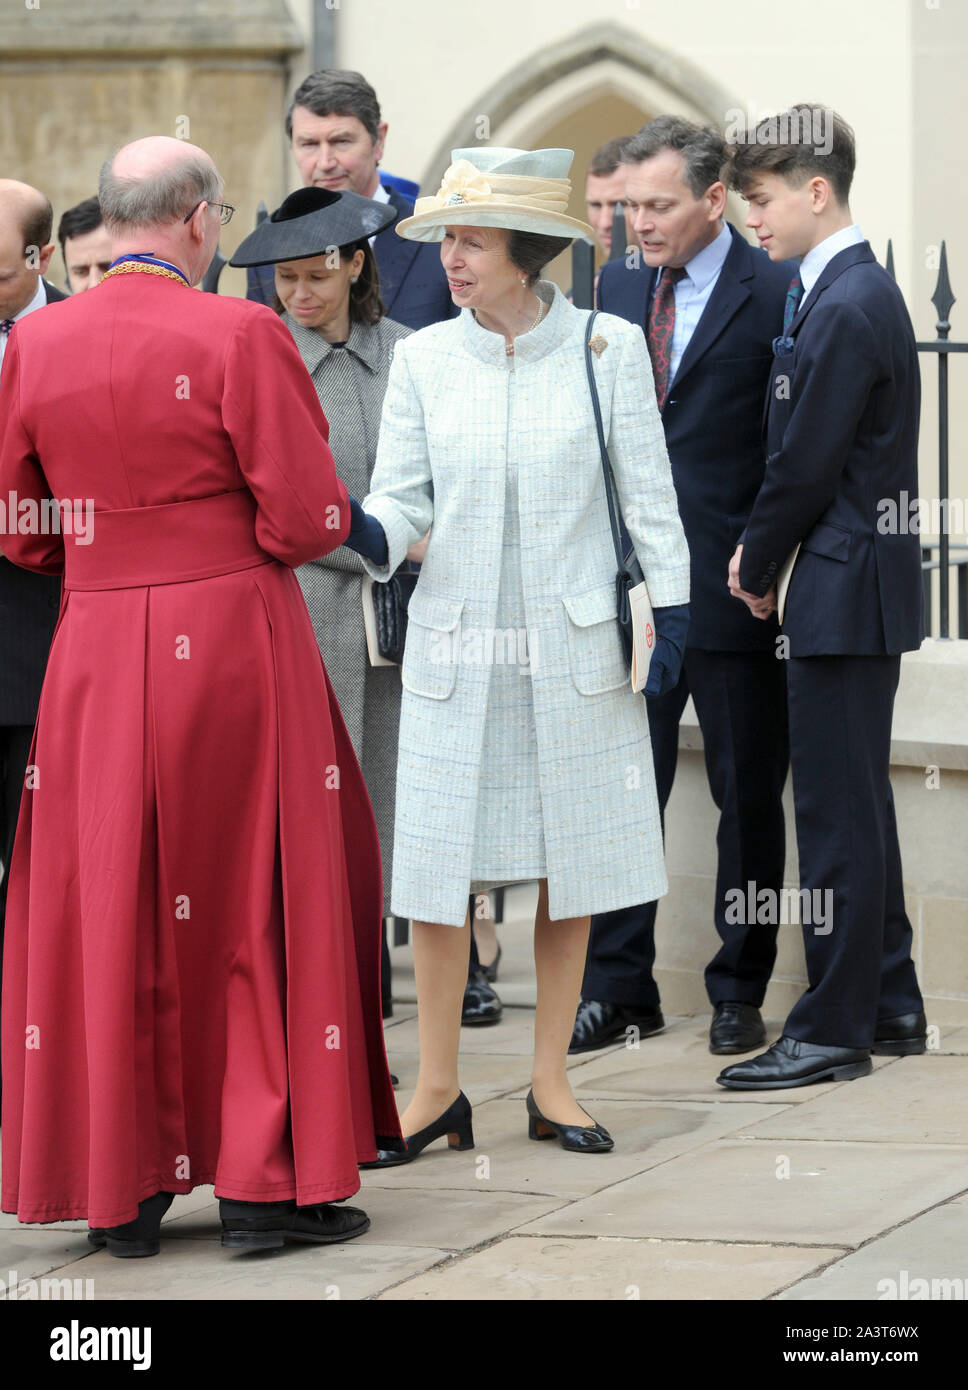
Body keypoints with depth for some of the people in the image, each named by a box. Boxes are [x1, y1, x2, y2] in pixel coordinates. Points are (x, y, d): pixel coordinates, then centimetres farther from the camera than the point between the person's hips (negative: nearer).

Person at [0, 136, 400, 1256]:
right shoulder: (238, 336, -13)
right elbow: (307, 519, -12)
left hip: (97, 650, 4)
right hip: (235, 643, -4)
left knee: (107, 911, 11)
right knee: (257, 904, 7)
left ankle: (120, 1188, 15)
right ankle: (266, 1181, 8)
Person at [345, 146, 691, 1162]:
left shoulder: (607, 348, -2)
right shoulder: (424, 358, 2)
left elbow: (648, 495, 2)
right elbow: (403, 499, 2)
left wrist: (672, 612, -1)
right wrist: (368, 532, -19)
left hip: (572, 649, -1)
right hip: (456, 649, 1)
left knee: (568, 868, 5)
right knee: (436, 868, -1)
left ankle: (550, 1084, 16)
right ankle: (438, 1091, 9)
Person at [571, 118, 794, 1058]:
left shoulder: (773, 295, -7)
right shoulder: (618, 289, 11)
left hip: (732, 590, -5)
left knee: (747, 796, 6)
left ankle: (739, 990, 16)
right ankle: (618, 985, 14)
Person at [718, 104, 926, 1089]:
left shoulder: (845, 309, -18)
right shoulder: (852, 291, 13)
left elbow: (804, 465, -18)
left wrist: (758, 567, -4)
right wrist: (762, 556, 8)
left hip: (845, 592, -10)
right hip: (860, 582, 10)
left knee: (836, 810, -5)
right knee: (858, 803, 16)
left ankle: (833, 1027, -1)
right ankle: (889, 1003, 23)